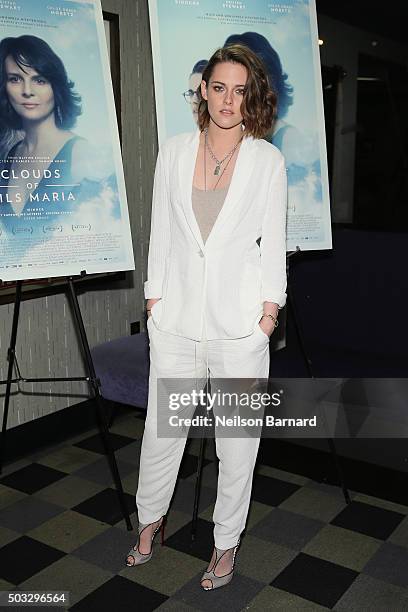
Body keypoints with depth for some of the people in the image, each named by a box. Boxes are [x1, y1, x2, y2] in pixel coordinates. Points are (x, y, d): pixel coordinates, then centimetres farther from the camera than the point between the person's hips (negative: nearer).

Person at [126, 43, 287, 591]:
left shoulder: (268, 160, 1)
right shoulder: (174, 152, 6)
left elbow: (274, 242, 1)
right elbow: (160, 231, 8)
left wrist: (269, 310, -5)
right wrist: (155, 297, 5)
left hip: (240, 319, -1)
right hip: (178, 315, 2)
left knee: (237, 437, 9)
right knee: (161, 426, 11)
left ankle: (228, 541, 30)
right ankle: (150, 518, 38)